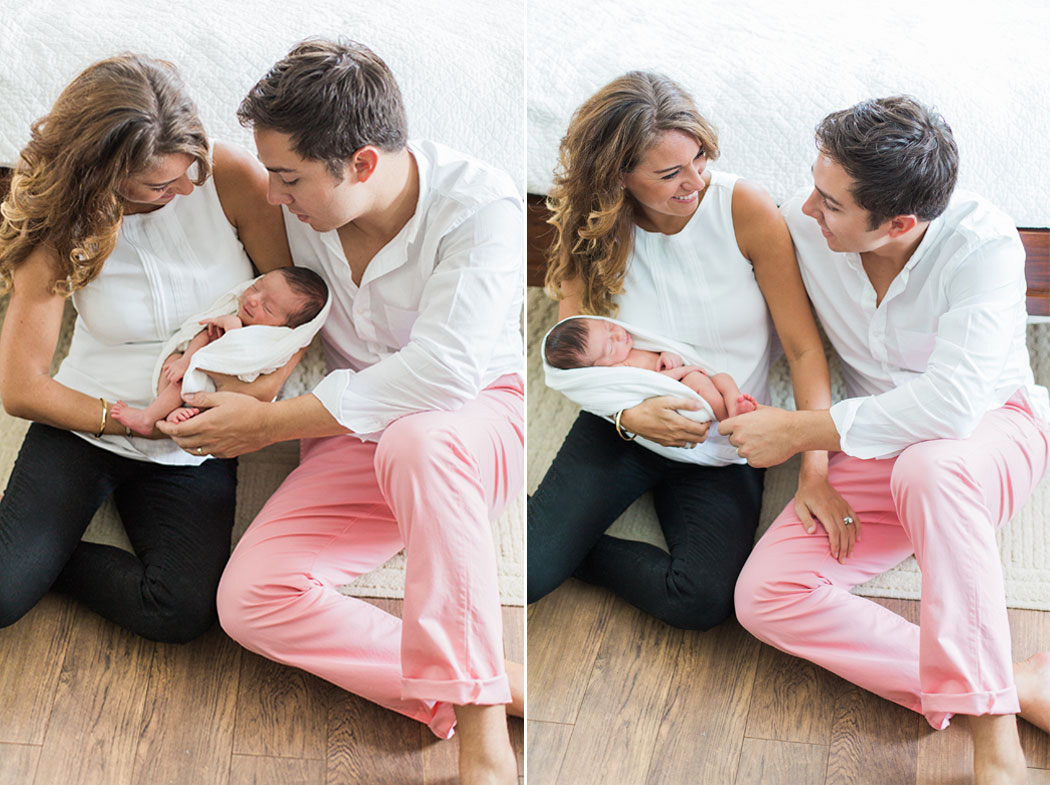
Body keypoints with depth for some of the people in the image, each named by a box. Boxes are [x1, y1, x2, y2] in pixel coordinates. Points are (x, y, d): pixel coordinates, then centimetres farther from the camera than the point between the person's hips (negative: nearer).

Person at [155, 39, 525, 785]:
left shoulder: (482, 206, -23)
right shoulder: (298, 208, -8)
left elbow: (441, 371, -33)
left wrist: (266, 424, -27)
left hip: (481, 416, -5)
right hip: (356, 437, 5)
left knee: (415, 441, -43)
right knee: (250, 598, -20)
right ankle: (496, 687, -23)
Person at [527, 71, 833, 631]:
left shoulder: (744, 209, -14)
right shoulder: (592, 234, -6)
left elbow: (803, 346, -13)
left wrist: (815, 467, -24)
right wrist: (629, 415, -24)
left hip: (725, 452, 0)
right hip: (625, 430, 1)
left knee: (703, 601, -26)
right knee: (521, 572, -21)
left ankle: (576, 549, 0)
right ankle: (549, 536, 14)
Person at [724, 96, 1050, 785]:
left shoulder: (984, 244, -26)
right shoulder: (802, 225, -13)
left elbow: (951, 405, -35)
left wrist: (798, 432, -27)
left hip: (992, 428, -5)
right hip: (874, 452, 5)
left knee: (928, 467, -43)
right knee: (765, 597, -21)